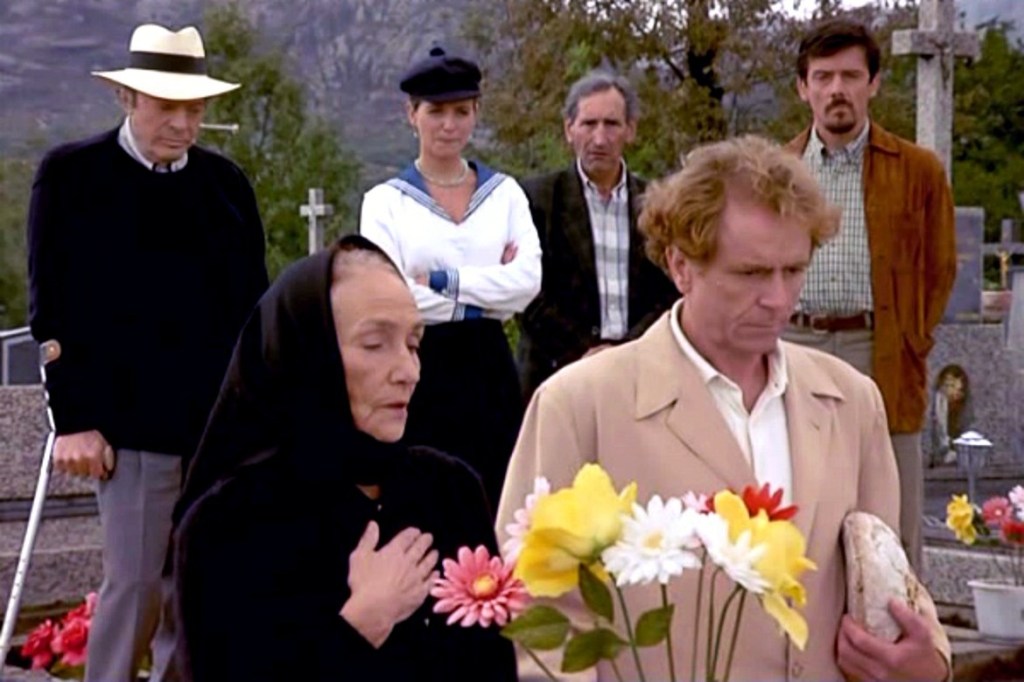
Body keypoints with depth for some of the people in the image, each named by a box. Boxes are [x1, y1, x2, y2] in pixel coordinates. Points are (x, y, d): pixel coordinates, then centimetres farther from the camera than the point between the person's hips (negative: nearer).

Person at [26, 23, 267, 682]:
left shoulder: (226, 181, 10)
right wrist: (74, 418, -9)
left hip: (226, 421, 4)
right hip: (132, 422, -4)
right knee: (136, 581, -3)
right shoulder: (71, 173, 0)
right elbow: (52, 308, -3)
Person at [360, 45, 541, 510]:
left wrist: (442, 280, -11)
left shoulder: (505, 193, 9)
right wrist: (487, 292, -7)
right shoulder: (386, 201, 2)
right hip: (418, 371, -2)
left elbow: (528, 280, -5)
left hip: (489, 370, 2)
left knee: (491, 499, 3)